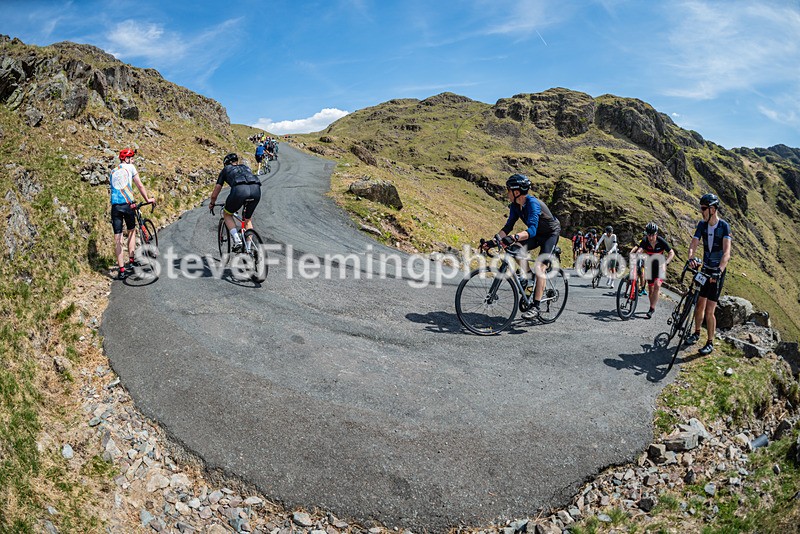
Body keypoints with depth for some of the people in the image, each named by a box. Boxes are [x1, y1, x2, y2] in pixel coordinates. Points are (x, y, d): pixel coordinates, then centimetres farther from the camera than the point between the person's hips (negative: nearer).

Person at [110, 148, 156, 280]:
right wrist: (148, 199, 11)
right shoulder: (130, 167, 6)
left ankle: (121, 269, 0)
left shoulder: (113, 172, 21)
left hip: (115, 205, 3)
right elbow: (140, 185, 2)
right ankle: (131, 262, 13)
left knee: (117, 238, 1)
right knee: (131, 231, 18)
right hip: (128, 204, -3)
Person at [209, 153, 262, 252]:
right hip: (256, 189, 3)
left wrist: (212, 204, 52)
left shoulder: (225, 170, 30)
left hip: (239, 190, -3)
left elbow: (214, 195, 32)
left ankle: (237, 241, 6)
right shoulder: (245, 167, 39)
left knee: (227, 214, 23)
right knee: (248, 220, 26)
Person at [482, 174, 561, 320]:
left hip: (551, 233, -7)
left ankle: (535, 307, -19)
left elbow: (532, 229, -46)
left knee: (539, 267, -20)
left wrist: (514, 238, -62)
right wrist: (493, 241, -20)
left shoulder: (532, 203, -34)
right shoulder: (515, 205, -10)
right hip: (537, 233, 7)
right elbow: (508, 227, -7)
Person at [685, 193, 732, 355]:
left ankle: (710, 343, 10)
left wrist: (719, 271, -42)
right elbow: (693, 245, -11)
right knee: (700, 305, 12)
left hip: (717, 272, -5)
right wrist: (691, 259, -32)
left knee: (709, 311, -4)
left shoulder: (724, 226, -18)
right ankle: (697, 333, 33)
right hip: (705, 269, 5)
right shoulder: (702, 224, -2)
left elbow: (727, 253, -28)